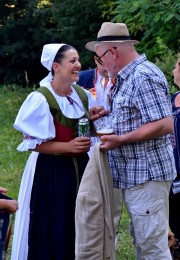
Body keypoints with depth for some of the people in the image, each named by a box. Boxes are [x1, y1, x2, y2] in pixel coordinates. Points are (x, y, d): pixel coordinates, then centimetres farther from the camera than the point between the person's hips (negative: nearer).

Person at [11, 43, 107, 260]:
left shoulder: (82, 94, 5)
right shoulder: (41, 99, -15)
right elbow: (32, 143, -15)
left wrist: (92, 119, -4)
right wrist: (68, 147, -23)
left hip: (79, 168, 6)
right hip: (51, 171, -6)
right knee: (53, 230, -1)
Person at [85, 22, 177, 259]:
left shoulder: (144, 77, -17)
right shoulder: (127, 77, 15)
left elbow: (164, 125, -24)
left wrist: (120, 140, -21)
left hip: (147, 175, -10)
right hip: (133, 176, 11)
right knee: (141, 240, 15)